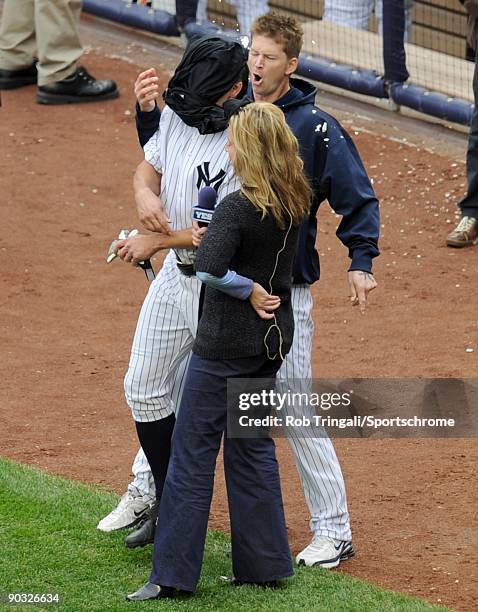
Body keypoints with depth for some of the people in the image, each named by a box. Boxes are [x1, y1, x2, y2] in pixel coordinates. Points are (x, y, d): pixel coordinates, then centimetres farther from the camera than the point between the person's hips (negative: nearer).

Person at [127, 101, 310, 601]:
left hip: (227, 343, -7)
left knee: (193, 450, 1)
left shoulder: (236, 208, -20)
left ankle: (173, 573, 3)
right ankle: (263, 564, 19)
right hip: (273, 337, 7)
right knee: (252, 445, 17)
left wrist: (249, 290, -19)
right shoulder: (293, 203, 2)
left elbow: (207, 270, -33)